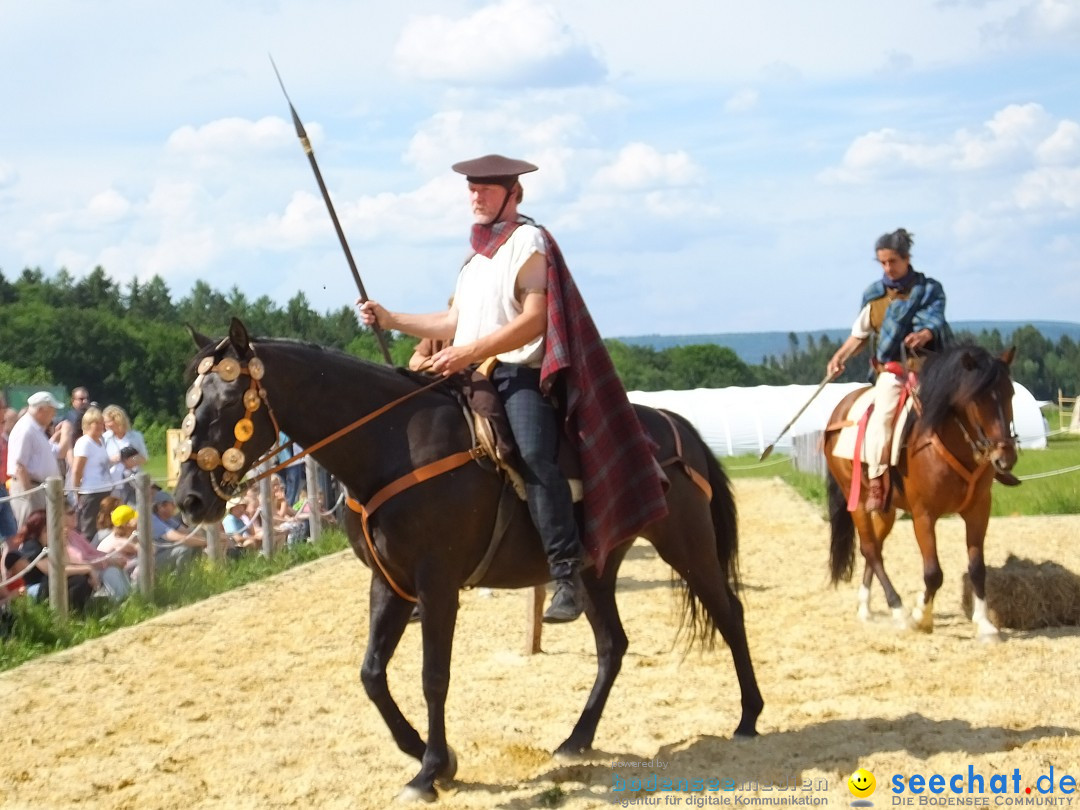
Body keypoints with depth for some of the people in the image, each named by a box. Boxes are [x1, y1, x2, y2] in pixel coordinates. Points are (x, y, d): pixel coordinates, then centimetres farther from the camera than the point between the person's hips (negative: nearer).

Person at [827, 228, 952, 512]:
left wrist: (925, 335, -31)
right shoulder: (875, 295, 10)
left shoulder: (930, 289, 5)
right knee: (882, 414, -26)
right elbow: (859, 334, 18)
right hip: (892, 370, 0)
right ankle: (876, 482, -24)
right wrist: (840, 357, 1)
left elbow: (936, 323, -8)